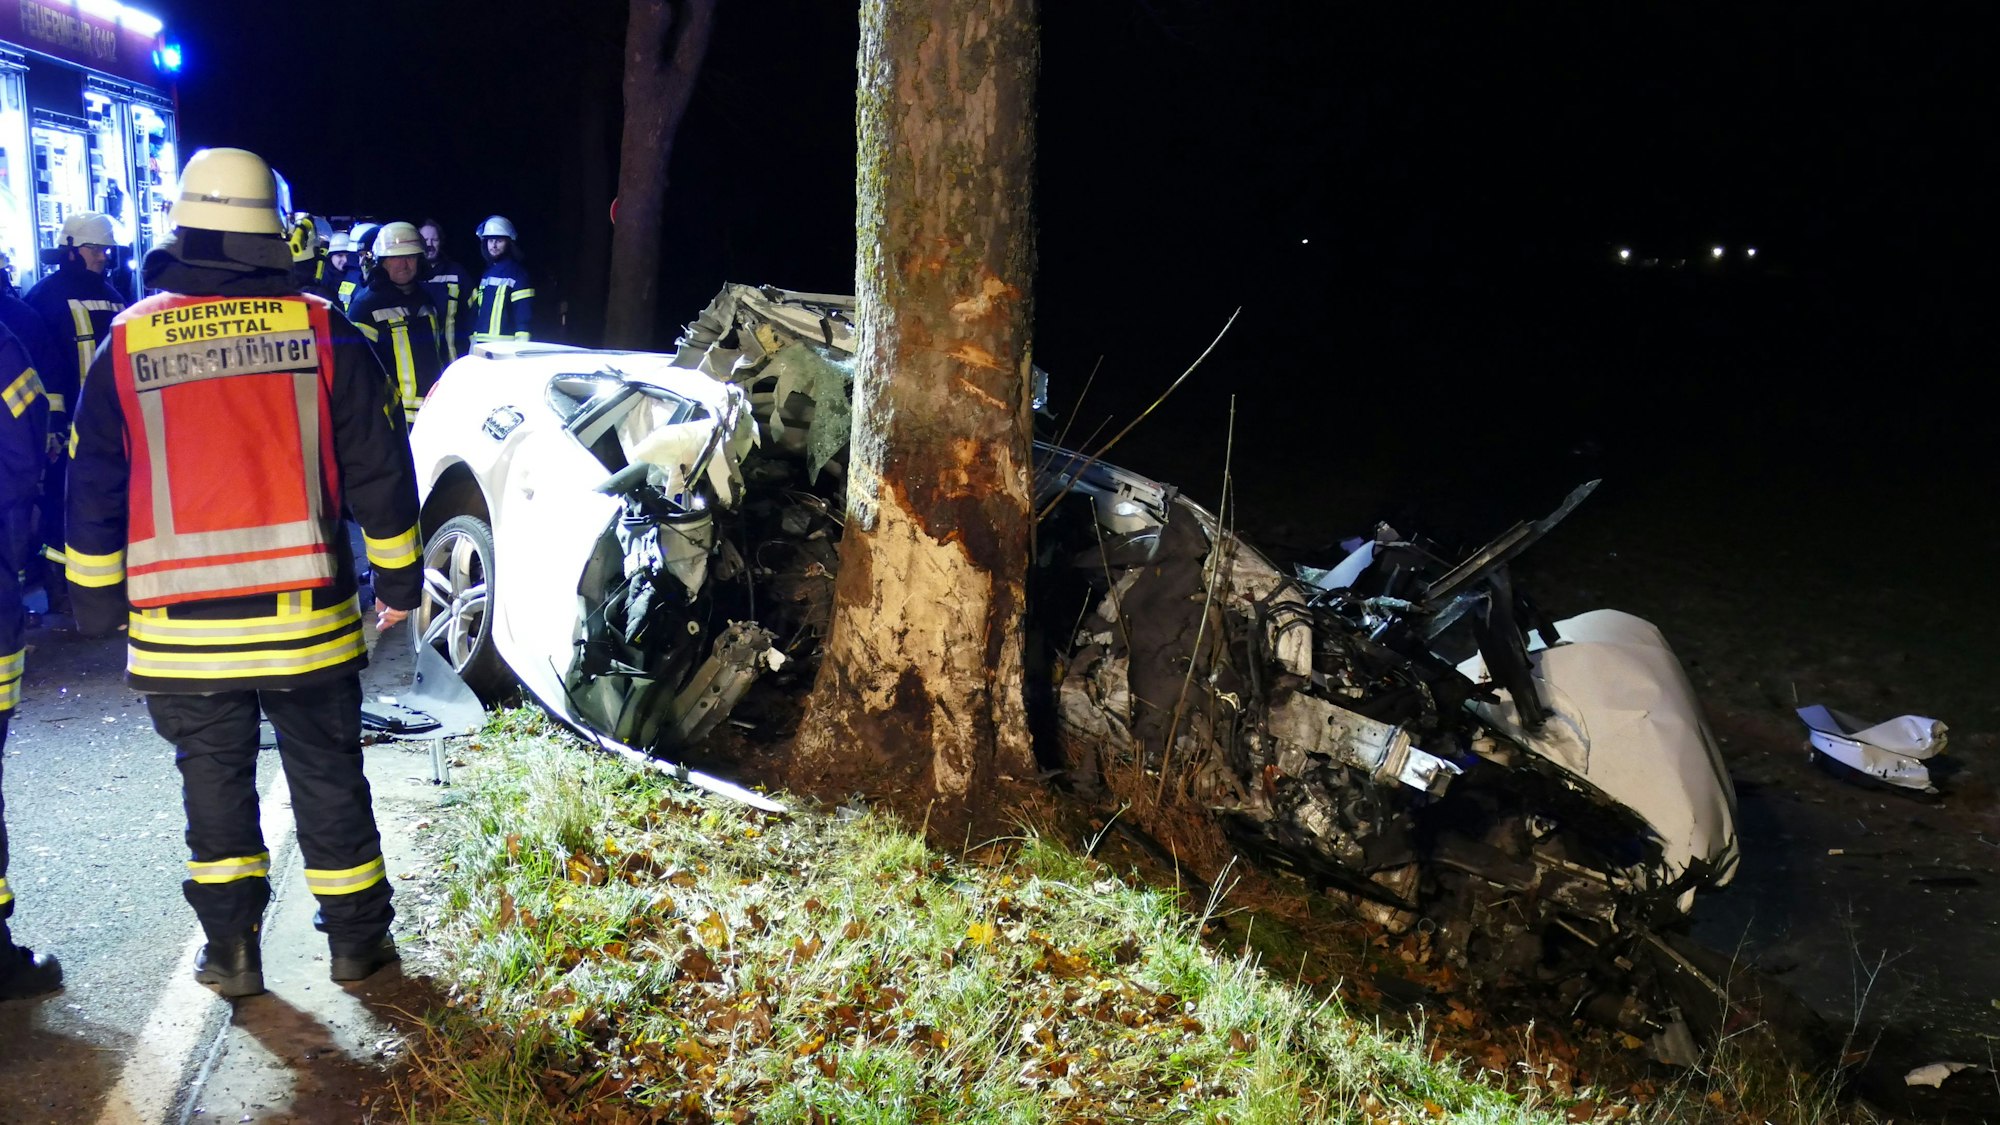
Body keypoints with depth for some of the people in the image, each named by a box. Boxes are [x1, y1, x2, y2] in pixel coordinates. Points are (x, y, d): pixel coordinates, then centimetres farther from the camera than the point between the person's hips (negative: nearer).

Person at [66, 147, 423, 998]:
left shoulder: (127, 346, 0)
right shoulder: (323, 333, -3)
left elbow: (93, 493, 4)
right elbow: (379, 473, -1)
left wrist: (98, 606, 14)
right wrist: (397, 578, 9)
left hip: (179, 631, 1)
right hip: (305, 618, 0)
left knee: (214, 783, 15)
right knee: (328, 779, 12)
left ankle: (230, 950, 19)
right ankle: (356, 937, 22)